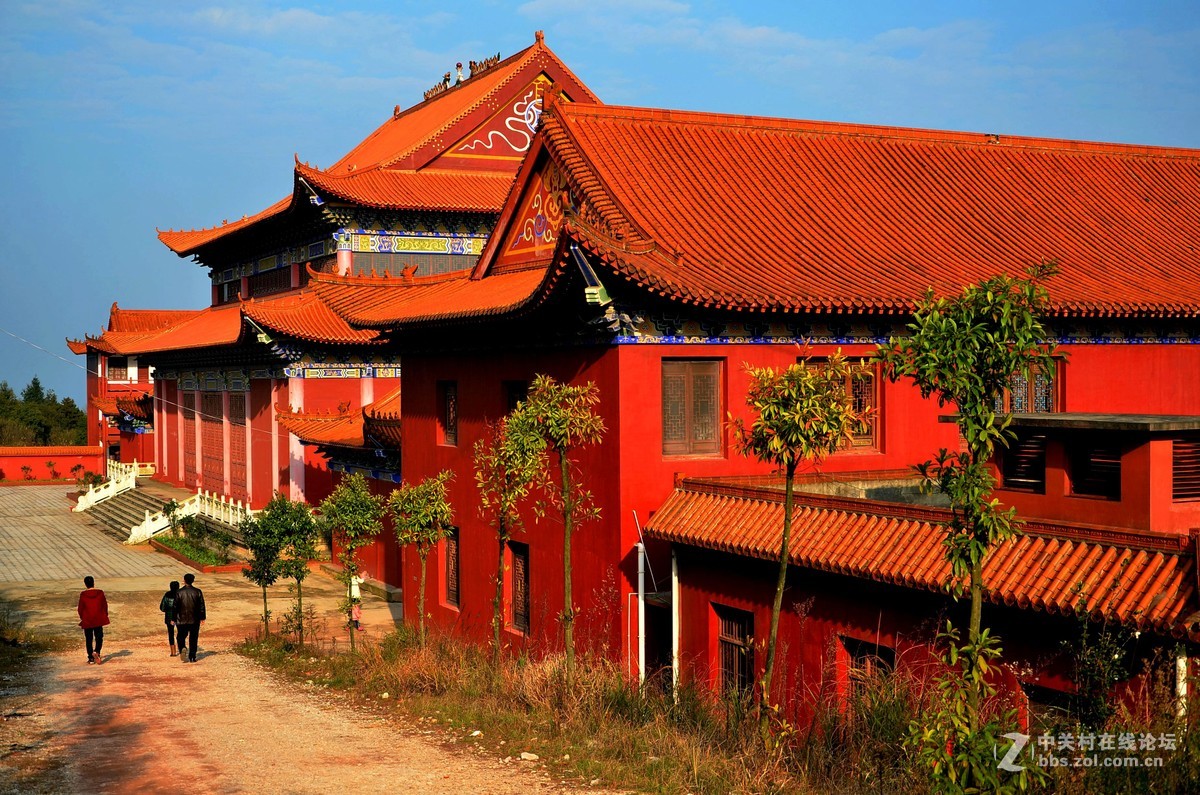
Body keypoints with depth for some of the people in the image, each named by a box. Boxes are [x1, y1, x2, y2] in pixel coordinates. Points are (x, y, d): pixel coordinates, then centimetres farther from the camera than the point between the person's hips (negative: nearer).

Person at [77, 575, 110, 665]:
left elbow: (80, 608, -3)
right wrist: (105, 615, 13)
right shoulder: (100, 593, -7)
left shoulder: (83, 594, -9)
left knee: (89, 640, 9)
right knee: (99, 637, 11)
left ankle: (91, 658, 9)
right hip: (99, 620, 1)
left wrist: (82, 617, 14)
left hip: (87, 621, 0)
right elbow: (105, 605, 0)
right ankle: (96, 652, -14)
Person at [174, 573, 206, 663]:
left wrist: (173, 618, 5)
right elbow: (202, 606, 1)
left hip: (181, 619, -1)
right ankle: (192, 657, 7)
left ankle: (182, 649, -16)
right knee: (193, 639, 9)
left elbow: (175, 606, -3)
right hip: (194, 620, 1)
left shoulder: (179, 592, -6)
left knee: (181, 637, 12)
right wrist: (202, 617, 10)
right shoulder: (197, 591, -3)